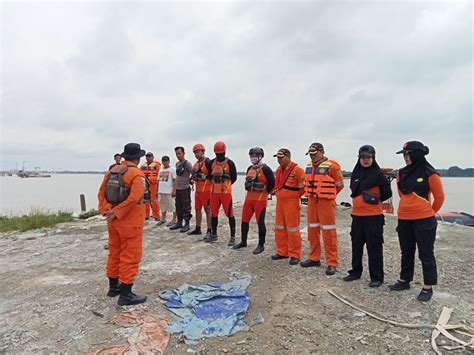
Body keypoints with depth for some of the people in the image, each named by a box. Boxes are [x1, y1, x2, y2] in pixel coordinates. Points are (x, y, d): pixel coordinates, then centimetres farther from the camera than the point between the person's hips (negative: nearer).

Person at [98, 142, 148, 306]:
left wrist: (106, 211, -3)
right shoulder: (137, 174, -15)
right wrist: (116, 213, -18)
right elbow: (133, 198, -25)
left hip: (114, 222, 8)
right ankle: (126, 295, 6)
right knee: (130, 257, 0)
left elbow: (101, 193, 6)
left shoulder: (111, 171, 9)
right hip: (130, 222, -8)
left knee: (114, 253, 20)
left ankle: (113, 286, 33)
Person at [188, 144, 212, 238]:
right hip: (198, 190, 9)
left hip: (206, 190, -9)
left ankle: (209, 231, 3)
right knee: (198, 209, 15)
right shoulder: (196, 164, 16)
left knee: (208, 210, -3)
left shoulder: (208, 162, -11)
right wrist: (193, 178, 9)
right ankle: (197, 229, 26)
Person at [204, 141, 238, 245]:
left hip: (226, 192, -5)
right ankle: (214, 235, 29)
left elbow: (234, 177, -3)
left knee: (230, 214, -2)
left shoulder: (229, 163, -5)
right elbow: (210, 176, 16)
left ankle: (232, 237, 5)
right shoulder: (212, 162, 9)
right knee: (214, 214, 14)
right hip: (214, 192, 6)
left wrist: (225, 185, -3)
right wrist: (216, 184, 6)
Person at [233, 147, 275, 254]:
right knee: (244, 220, 12)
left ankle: (261, 245, 11)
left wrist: (265, 192, -4)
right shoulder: (250, 169, 12)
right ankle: (243, 242, 27)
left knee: (260, 222, -1)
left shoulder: (265, 169, -12)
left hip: (260, 199, -8)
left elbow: (272, 183, -13)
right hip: (249, 198, 8)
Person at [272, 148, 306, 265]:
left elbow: (304, 186, -11)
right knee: (279, 228, 13)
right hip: (280, 202, 8)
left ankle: (295, 255, 8)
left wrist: (296, 196, -1)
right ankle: (282, 252, 26)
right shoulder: (279, 170, 11)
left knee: (292, 229, -2)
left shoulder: (297, 169, -13)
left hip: (292, 203, -8)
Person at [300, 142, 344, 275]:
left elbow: (339, 184, -2)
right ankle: (314, 258, 28)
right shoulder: (309, 167, 10)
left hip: (326, 202, -7)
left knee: (328, 232, -3)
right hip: (312, 201, 7)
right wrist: (312, 194, 13)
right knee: (312, 230, 13)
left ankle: (332, 263, 7)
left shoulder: (331, 166, -11)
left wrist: (328, 195, 7)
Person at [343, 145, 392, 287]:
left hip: (373, 216, -6)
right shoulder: (355, 173, 9)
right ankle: (355, 272, 29)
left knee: (374, 247, 1)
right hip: (357, 215, 6)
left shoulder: (378, 174, -8)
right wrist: (360, 201, 11)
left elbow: (387, 192, -3)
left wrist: (375, 199, -5)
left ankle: (376, 277, 13)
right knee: (356, 245, 15)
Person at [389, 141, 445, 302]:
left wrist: (429, 212, 11)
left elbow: (439, 197, -1)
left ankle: (428, 288, 16)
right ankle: (404, 281, 30)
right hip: (404, 219, 6)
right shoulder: (402, 173, 6)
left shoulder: (429, 174, -10)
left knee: (426, 254, 5)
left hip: (423, 220, -6)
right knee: (406, 252, 17)